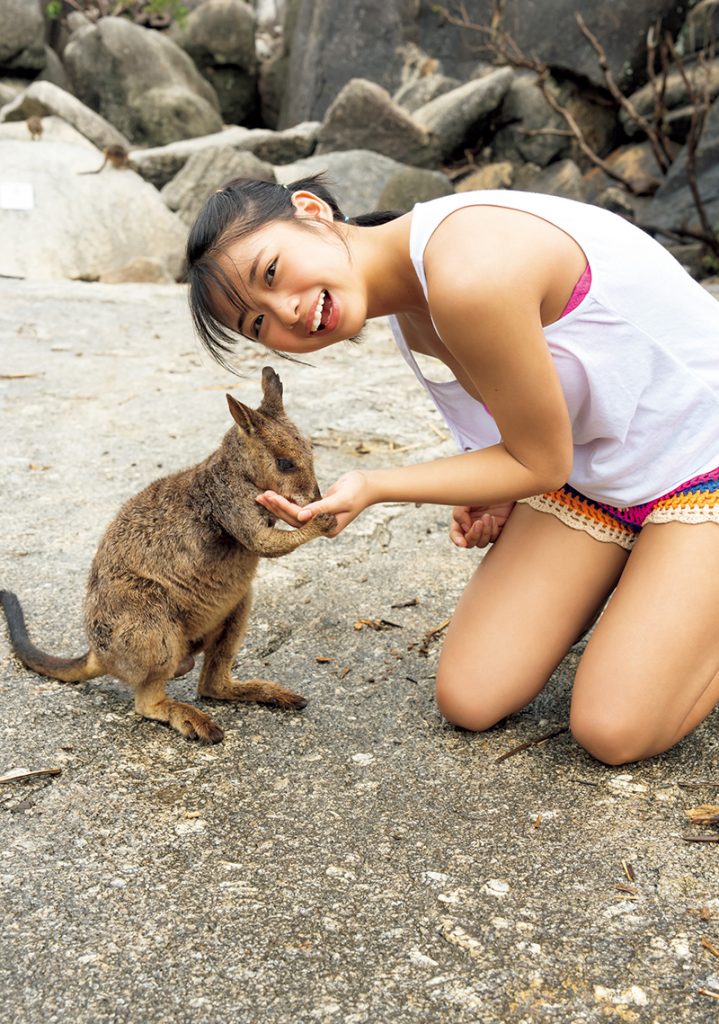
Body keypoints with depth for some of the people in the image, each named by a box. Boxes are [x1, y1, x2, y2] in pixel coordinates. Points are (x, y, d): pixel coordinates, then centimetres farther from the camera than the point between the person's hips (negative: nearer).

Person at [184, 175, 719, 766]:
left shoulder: (467, 275, -33)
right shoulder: (408, 306, -4)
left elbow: (540, 464, -21)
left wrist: (372, 487, -23)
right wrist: (494, 492, -4)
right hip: (588, 468, 7)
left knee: (614, 731, -17)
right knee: (470, 700, -2)